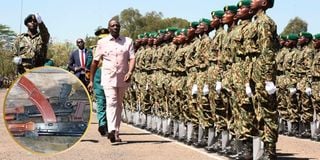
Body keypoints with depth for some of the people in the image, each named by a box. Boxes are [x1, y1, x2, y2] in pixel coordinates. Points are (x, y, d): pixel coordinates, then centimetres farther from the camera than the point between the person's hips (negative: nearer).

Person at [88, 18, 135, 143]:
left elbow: (132, 59, -2)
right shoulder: (102, 42, 6)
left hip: (123, 79, 2)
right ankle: (112, 131, -31)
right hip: (108, 78, -2)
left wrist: (130, 72, -22)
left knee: (119, 105, 10)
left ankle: (116, 132, 18)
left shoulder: (128, 42, 7)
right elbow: (95, 62, 10)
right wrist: (91, 80, 9)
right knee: (111, 102, -17)